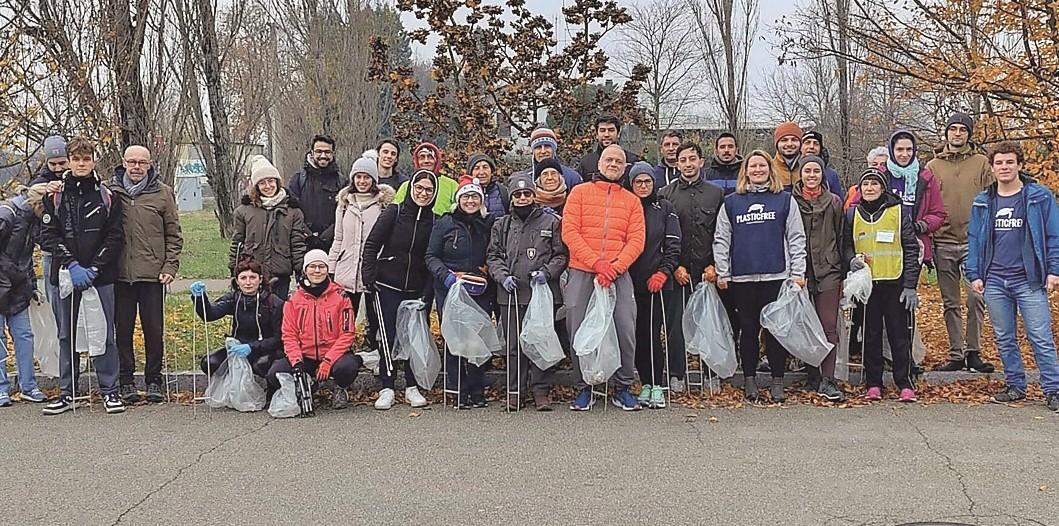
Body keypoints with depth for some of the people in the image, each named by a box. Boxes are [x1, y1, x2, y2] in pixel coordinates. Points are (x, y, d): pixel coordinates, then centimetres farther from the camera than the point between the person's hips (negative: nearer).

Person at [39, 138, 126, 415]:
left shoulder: (107, 196, 2)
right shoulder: (55, 196, 5)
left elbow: (115, 236, -1)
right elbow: (48, 236, 0)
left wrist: (93, 269, -10)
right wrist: (71, 265, -13)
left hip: (100, 276, -1)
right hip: (66, 276, 2)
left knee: (104, 334, 1)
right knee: (66, 335, 8)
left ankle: (110, 391, 9)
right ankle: (67, 393, 16)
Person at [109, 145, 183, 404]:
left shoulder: (163, 193, 4)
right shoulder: (111, 191, 5)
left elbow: (174, 235, 6)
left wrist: (170, 267, -3)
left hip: (152, 273, -1)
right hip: (120, 273, 1)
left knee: (154, 329, 3)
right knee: (123, 329, 5)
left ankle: (154, 380, 15)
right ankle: (126, 380, 15)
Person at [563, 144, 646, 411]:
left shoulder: (631, 201, 13)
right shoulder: (580, 192, 8)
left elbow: (636, 241, 3)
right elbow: (569, 232, -2)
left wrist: (614, 267, -12)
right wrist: (596, 262, -12)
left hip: (618, 276, 1)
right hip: (581, 273, -1)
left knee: (626, 332, -6)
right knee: (579, 332, -1)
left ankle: (623, 389, 9)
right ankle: (584, 388, 13)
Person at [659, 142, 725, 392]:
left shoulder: (716, 193, 9)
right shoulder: (666, 194, 6)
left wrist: (715, 265, -3)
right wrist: (674, 267, -6)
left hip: (707, 271, 1)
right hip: (676, 271, -1)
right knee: (675, 323, 0)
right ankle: (676, 375, 8)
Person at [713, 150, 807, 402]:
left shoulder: (785, 200, 8)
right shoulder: (731, 203, 11)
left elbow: (796, 238, 5)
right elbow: (721, 240, 10)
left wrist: (798, 272, -1)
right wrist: (722, 273, 3)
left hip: (776, 276, -1)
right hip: (742, 278, 1)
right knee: (748, 329, 7)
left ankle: (778, 381, 9)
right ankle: (749, 379, 16)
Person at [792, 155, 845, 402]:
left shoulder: (833, 203, 9)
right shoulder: (790, 202, 5)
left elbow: (841, 238, 12)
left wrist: (843, 271, 8)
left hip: (828, 271, 0)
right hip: (800, 271, 0)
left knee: (829, 326, -6)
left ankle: (827, 380, -7)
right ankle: (813, 376, 16)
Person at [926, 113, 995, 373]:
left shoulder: (981, 163, 7)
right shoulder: (933, 166, 10)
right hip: (943, 243, 2)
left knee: (976, 298, -9)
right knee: (951, 303, 7)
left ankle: (973, 352, 2)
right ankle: (956, 355, 13)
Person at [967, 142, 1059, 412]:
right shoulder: (982, 202, 10)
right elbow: (974, 239, 11)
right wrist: (974, 275, 3)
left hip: (1029, 280, -4)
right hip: (994, 281, 4)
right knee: (1004, 338, 9)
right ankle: (1015, 386, 20)